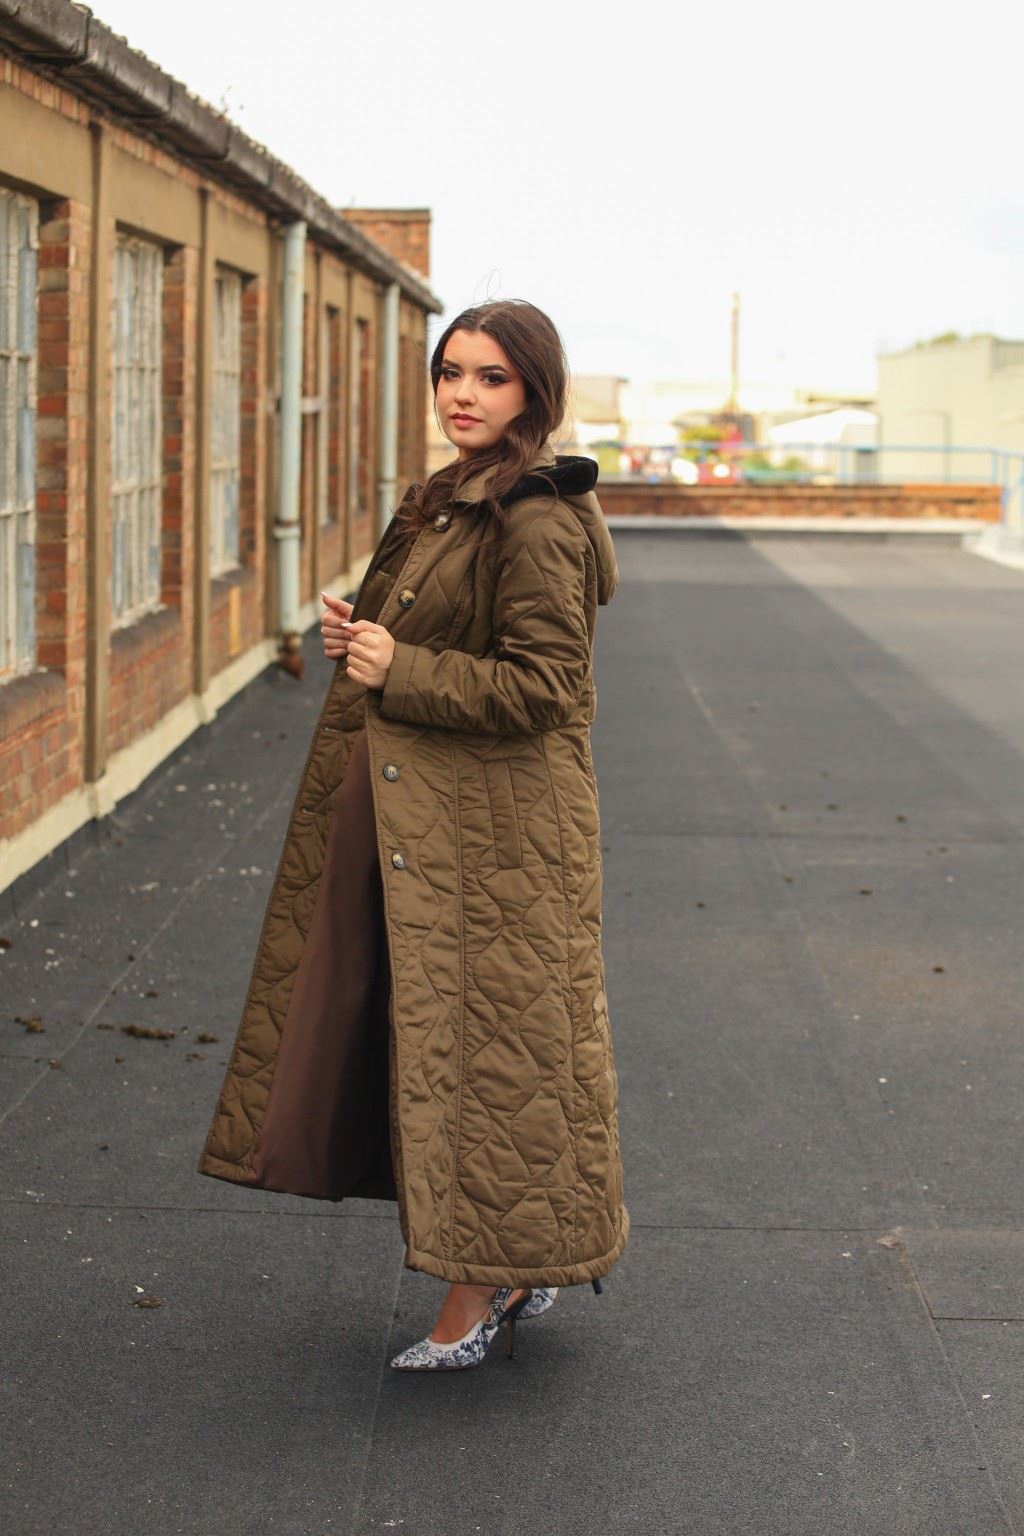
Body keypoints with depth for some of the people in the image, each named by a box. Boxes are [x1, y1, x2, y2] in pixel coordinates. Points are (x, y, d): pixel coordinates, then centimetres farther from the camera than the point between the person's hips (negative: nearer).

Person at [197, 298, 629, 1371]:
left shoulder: (537, 521, -16)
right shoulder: (446, 504, 14)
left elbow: (540, 686, -20)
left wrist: (399, 670, -21)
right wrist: (364, 639, 5)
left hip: (491, 835, -10)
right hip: (409, 820, 10)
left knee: (476, 1041, -1)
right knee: (409, 1031, 13)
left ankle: (480, 1293, 14)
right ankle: (516, 1267, 27)